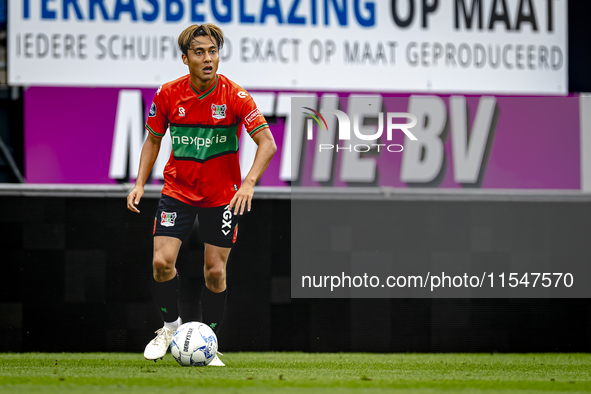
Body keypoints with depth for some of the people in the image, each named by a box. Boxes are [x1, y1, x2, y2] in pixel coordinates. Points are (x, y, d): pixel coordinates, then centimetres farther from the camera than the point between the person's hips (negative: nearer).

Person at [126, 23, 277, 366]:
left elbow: (267, 143, -19)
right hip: (177, 191, 1)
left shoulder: (235, 96, -15)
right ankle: (171, 325, 13)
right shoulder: (168, 95, -8)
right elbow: (153, 139, 8)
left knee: (215, 271, -1)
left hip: (222, 196, -1)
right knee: (162, 261, -12)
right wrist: (140, 183, -3)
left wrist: (249, 183, -33)